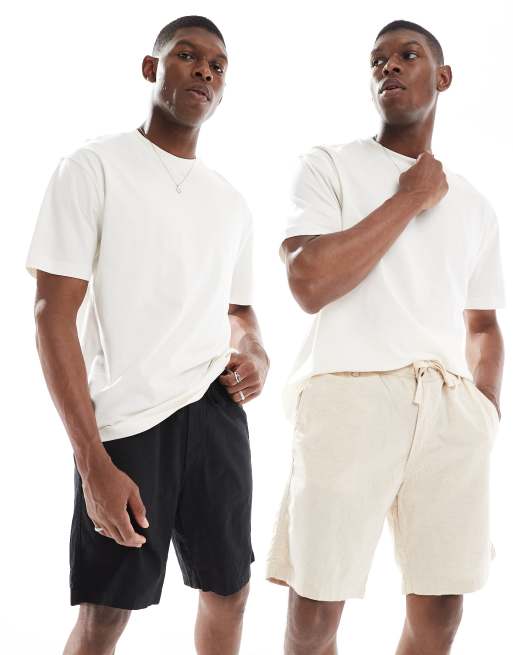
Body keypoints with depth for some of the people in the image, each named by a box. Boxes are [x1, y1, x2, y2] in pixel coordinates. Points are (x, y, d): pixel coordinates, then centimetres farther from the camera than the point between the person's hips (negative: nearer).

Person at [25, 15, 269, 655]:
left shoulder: (230, 202, 13)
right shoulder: (94, 167, -5)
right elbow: (54, 317, -10)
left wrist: (255, 356, -1)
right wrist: (94, 463, -17)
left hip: (216, 412, 6)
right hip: (124, 421, -5)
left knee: (229, 591, 12)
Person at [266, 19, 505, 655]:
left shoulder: (474, 205, 18)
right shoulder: (329, 165, 3)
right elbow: (309, 283, -12)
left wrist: (486, 418, 8)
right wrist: (409, 199, -5)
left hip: (451, 410, 4)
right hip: (348, 395, -4)